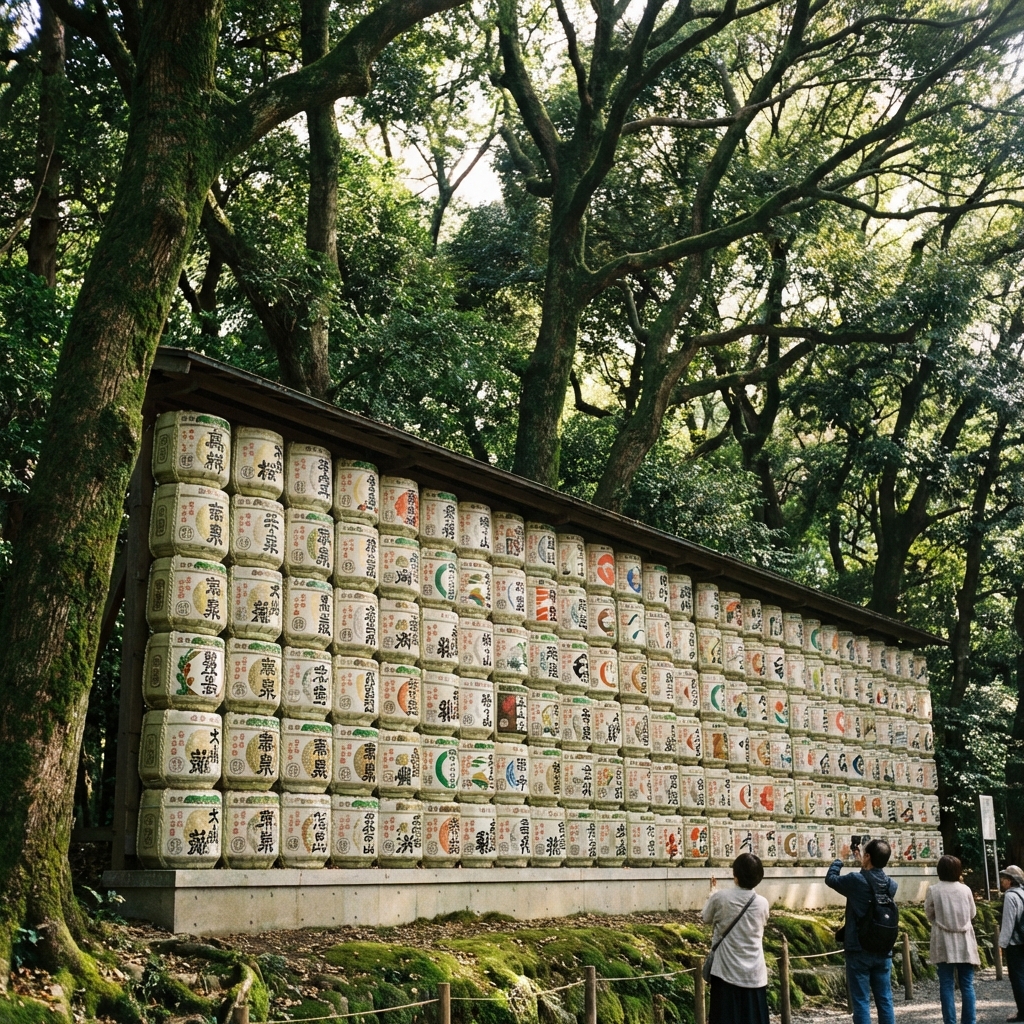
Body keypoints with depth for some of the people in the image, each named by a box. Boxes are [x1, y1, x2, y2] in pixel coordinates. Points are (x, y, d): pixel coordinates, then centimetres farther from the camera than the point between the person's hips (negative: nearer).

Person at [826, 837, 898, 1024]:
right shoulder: (891, 885, -1)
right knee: (885, 1000, 10)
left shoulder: (856, 881, -15)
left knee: (861, 1001, -1)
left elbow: (830, 879, 3)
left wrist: (840, 859, 16)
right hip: (883, 951, 5)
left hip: (859, 951, -5)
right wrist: (863, 864, 24)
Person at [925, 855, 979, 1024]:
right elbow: (973, 913, 10)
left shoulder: (933, 890, -6)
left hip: (944, 942, -1)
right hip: (964, 942, 1)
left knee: (947, 985, 2)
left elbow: (929, 914, 5)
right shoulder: (965, 889, -2)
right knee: (967, 985, 6)